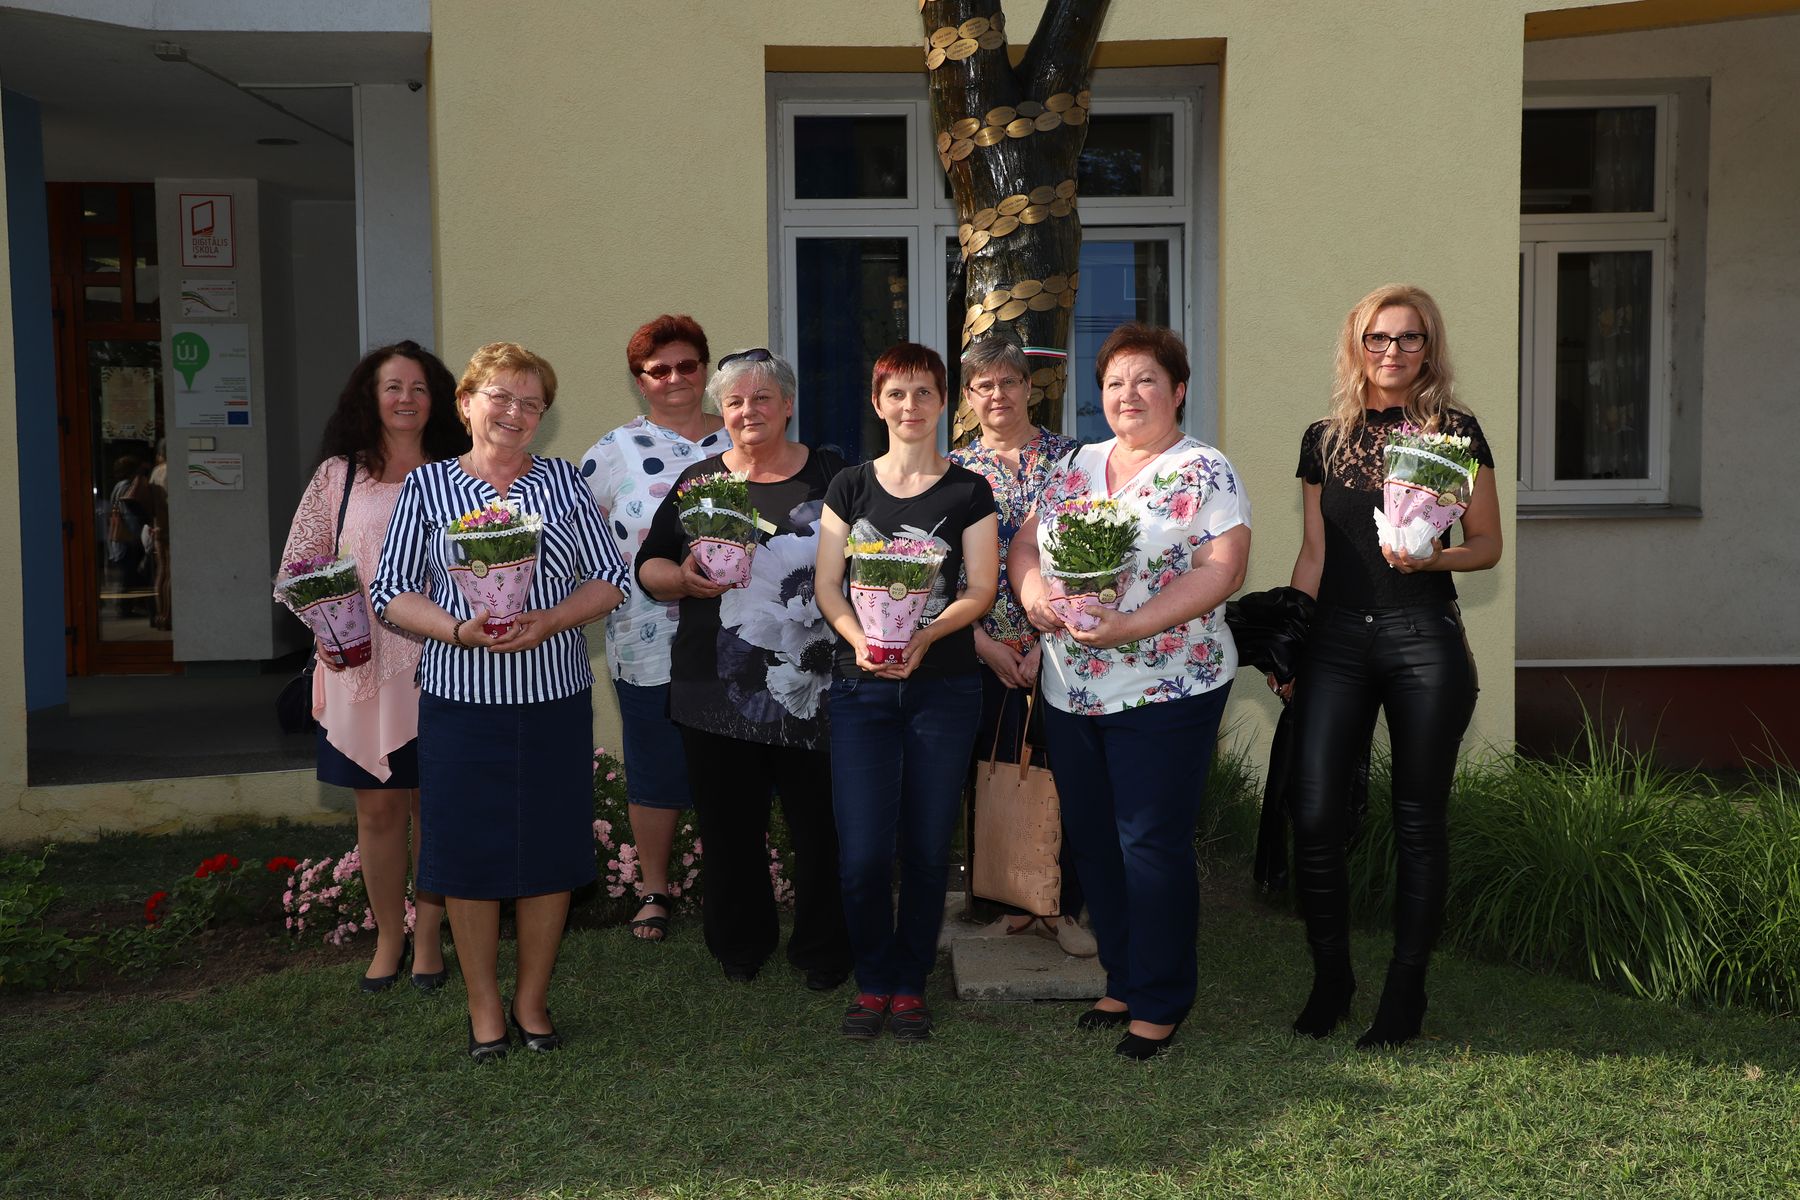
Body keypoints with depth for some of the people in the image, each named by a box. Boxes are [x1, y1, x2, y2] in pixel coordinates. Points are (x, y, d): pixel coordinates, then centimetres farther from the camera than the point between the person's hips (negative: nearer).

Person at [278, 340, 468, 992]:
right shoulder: (339, 473, 5)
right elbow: (299, 563, 6)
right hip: (359, 665, 0)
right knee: (378, 807, 6)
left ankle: (428, 936, 20)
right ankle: (388, 937, 22)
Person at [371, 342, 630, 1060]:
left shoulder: (563, 481, 6)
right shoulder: (427, 486, 3)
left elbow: (611, 582, 4)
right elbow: (391, 592, 0)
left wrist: (550, 620, -14)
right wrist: (459, 630, -18)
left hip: (554, 699, 1)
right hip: (460, 699, -1)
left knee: (550, 849, 7)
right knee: (469, 851, 4)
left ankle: (532, 1001, 25)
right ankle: (484, 1008, 22)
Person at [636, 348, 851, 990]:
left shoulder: (830, 475, 5)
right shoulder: (698, 480, 9)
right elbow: (648, 566, 11)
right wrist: (683, 579, -10)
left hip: (810, 688, -1)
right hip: (719, 689, 2)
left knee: (819, 824, 3)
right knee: (729, 825, 10)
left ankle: (822, 952, 22)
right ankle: (740, 944, 30)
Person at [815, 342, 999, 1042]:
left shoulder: (968, 491, 4)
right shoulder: (850, 487, 8)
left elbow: (980, 591, -1)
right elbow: (826, 585, 4)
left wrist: (924, 636, -18)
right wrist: (858, 638, -16)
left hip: (944, 687, -1)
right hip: (860, 688, 1)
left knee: (927, 847, 5)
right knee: (862, 852, -3)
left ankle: (911, 985, 22)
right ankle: (872, 982, 18)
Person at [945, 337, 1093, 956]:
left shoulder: (1069, 457, 3)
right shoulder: (953, 469, 7)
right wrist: (985, 643, -6)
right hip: (987, 651, 2)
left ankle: (1064, 908, 13)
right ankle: (1015, 904, 19)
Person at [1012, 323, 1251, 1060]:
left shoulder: (1204, 472, -5)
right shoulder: (1075, 466, 13)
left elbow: (1222, 570, -14)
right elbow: (1026, 541, 15)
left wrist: (1132, 625, -23)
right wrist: (1033, 592, -7)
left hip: (1164, 690, -6)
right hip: (1069, 691, 6)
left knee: (1152, 845, -2)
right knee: (1090, 840, 13)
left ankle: (1160, 1003, 14)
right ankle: (1120, 980, 30)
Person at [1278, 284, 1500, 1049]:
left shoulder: (1456, 432, 2)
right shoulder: (1324, 438, 10)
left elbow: (1488, 546, 4)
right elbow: (1313, 554, 12)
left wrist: (1431, 556, -17)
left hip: (1424, 639, -2)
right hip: (1337, 639, 2)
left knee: (1418, 821, 5)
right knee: (1313, 813, -4)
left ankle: (1405, 993, 18)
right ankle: (1329, 979, 15)